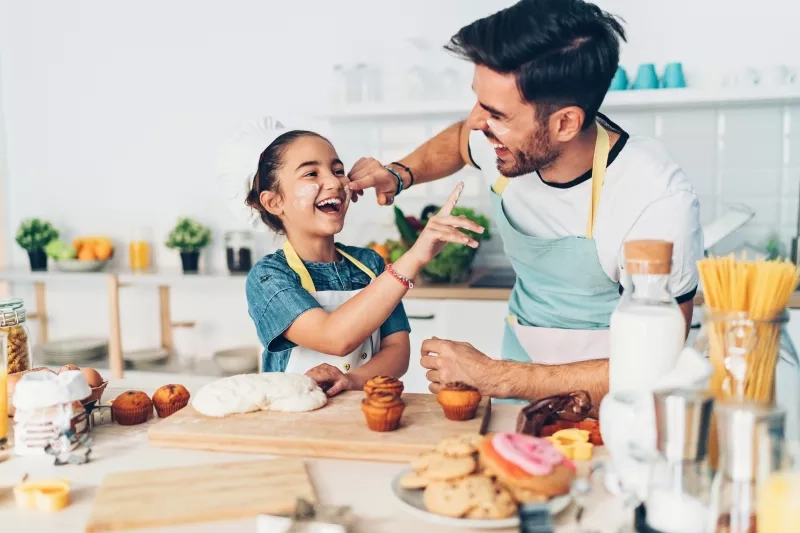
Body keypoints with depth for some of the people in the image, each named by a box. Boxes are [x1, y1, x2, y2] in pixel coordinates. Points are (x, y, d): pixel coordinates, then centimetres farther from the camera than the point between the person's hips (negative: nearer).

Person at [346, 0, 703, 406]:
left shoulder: (659, 203, -24)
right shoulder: (506, 138, -9)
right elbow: (460, 139, 17)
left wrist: (493, 377, -20)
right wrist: (401, 173, -2)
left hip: (602, 401, -5)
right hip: (519, 380, 5)